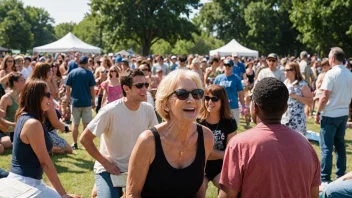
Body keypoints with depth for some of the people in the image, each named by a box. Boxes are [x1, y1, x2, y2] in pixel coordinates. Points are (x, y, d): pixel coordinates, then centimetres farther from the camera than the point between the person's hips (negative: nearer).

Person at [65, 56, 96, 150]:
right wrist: (93, 101, 6)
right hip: (87, 102, -1)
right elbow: (92, 89, -4)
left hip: (75, 102, 1)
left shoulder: (72, 73, 0)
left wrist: (68, 99, 10)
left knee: (75, 124, 10)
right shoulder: (89, 73, -4)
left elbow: (68, 89, 0)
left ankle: (75, 144, 14)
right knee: (86, 124, 6)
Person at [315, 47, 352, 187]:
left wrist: (318, 113, -8)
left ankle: (325, 179, -3)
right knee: (340, 145, 14)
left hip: (330, 114, -7)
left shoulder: (331, 74, -14)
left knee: (327, 147, -3)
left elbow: (325, 96, -16)